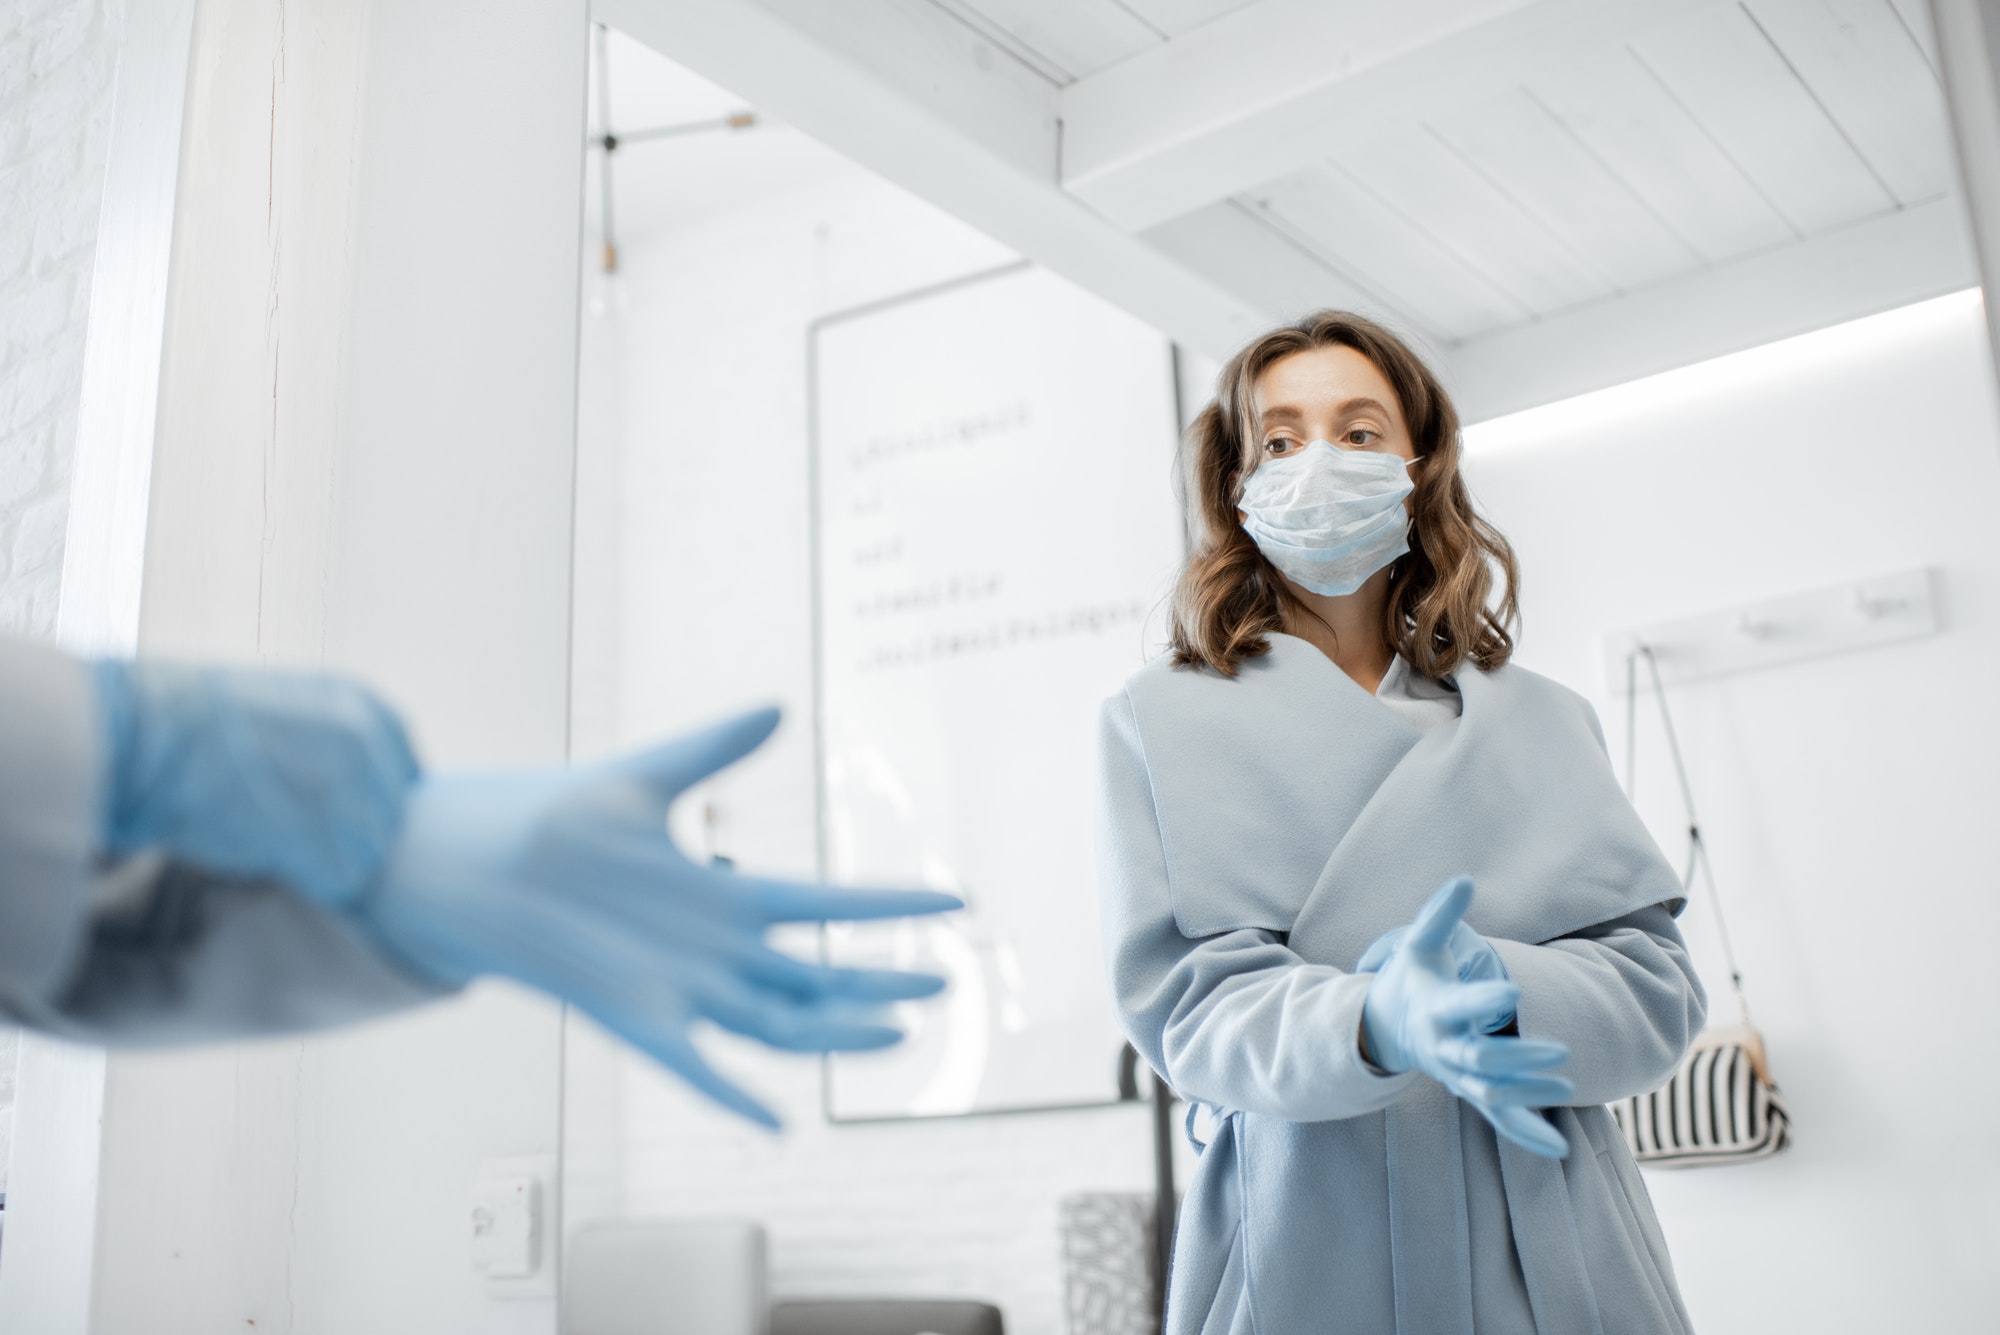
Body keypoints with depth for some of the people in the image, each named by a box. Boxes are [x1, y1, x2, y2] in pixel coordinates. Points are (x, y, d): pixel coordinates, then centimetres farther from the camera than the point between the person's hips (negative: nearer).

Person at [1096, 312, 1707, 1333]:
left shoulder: (1541, 723, 7)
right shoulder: (1160, 722, -1)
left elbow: (1657, 986, 0)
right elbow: (1188, 1001, -11)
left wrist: (1499, 990, -21)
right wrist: (1380, 1026, -30)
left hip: (1549, 1250, 3)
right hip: (1305, 1250, -2)